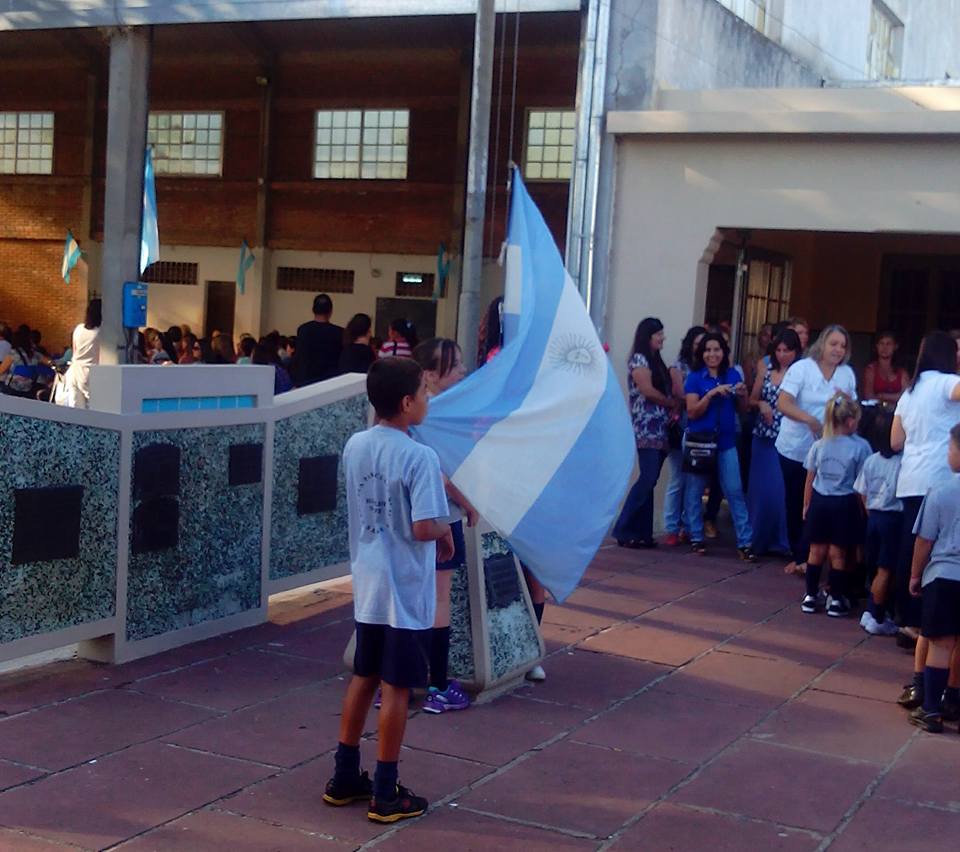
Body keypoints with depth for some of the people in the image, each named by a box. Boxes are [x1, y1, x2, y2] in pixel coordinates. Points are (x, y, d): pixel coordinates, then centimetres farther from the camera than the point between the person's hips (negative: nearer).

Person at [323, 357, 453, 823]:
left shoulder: (355, 446, 2)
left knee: (364, 678, 18)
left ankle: (345, 778, 27)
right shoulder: (420, 457, -19)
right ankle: (386, 794, 12)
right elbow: (424, 528, -23)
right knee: (396, 689, 3)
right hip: (406, 592, -7)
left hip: (367, 584, 7)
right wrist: (445, 532, -1)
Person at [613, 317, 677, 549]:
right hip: (646, 429, -8)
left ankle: (641, 532, 7)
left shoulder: (656, 361, 20)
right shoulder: (639, 359, -5)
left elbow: (663, 390, 17)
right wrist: (674, 403, -3)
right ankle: (624, 530, -9)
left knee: (649, 480, 6)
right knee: (648, 479, -14)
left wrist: (671, 410, -1)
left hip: (659, 430, 8)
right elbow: (647, 391, -14)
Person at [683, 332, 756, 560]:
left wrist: (742, 394, -8)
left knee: (735, 491, -3)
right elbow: (692, 412, -11)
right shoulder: (695, 377, -3)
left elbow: (742, 409, 13)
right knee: (695, 491, 6)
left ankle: (745, 542, -2)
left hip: (726, 441, 2)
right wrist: (712, 393, -22)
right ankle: (696, 537, 18)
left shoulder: (733, 374, 6)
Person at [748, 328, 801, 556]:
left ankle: (780, 541, 8)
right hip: (764, 437, 4)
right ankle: (759, 539, 18)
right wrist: (761, 404, -4)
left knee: (782, 491, -3)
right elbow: (752, 400, 15)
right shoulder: (766, 369, 8)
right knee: (760, 489, 8)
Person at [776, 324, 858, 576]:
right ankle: (798, 554, 23)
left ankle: (803, 557, 2)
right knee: (795, 503, 10)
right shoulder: (801, 368, -8)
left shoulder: (847, 373, 4)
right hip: (795, 448, -1)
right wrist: (809, 419, -32)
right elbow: (783, 403, -18)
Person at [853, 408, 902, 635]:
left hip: (874, 517, 6)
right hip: (894, 518, -6)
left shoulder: (871, 461, 2)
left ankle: (871, 612, 22)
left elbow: (863, 494, 8)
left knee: (878, 569, 18)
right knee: (885, 571, 1)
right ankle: (877, 619, 6)